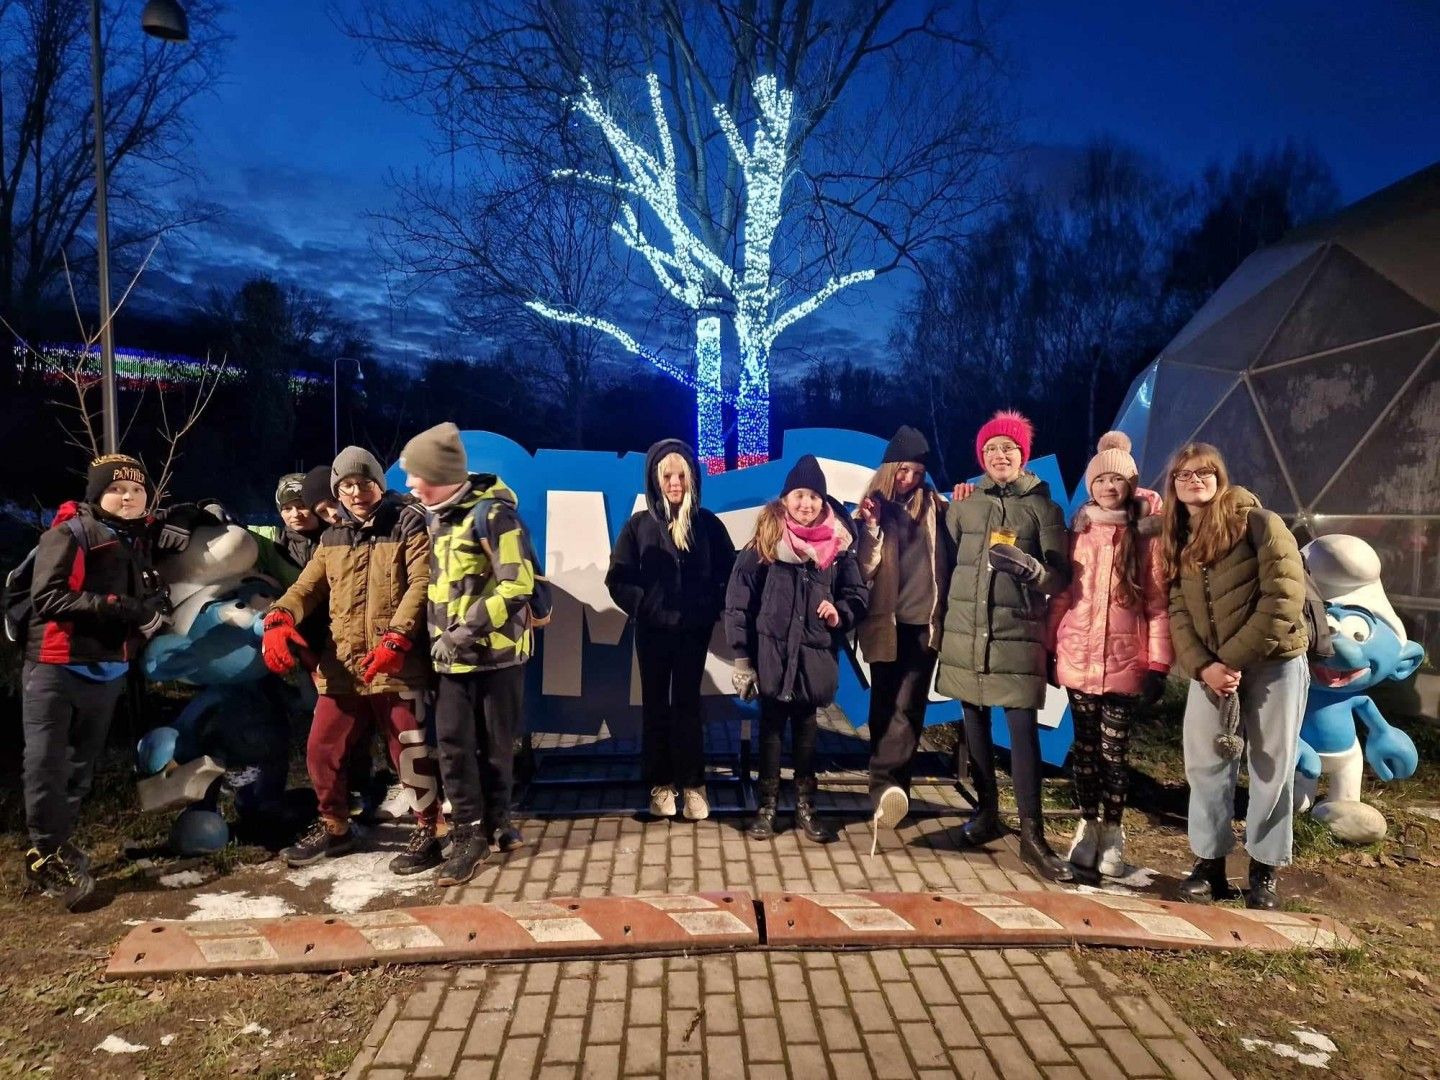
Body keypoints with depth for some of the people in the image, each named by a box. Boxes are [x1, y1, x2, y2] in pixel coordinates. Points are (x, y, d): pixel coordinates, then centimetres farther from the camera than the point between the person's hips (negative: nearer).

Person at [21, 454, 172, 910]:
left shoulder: (140, 542, 14)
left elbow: (148, 600, 26)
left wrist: (154, 608, 3)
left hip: (108, 671, 7)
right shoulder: (70, 533, -8)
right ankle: (47, 854, 11)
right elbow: (47, 597, -19)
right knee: (47, 765, -3)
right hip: (55, 667, -7)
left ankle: (54, 849, 27)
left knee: (81, 767, 14)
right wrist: (116, 606, -25)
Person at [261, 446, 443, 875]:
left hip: (397, 667, -6)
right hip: (341, 668, 6)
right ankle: (334, 828, 33)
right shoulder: (332, 539, 17)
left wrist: (397, 638, -24)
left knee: (411, 752, 1)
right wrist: (280, 619, -10)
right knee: (322, 750, 13)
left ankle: (427, 832, 17)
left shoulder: (408, 524, -2)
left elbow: (421, 585, -13)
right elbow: (307, 586, 11)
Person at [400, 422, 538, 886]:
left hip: (496, 651, -6)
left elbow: (517, 585, -21)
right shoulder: (437, 515, 11)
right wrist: (438, 633, 11)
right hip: (450, 655, 6)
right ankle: (469, 834, 12)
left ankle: (496, 821, 26)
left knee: (497, 744, 8)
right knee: (453, 744, 3)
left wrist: (468, 629, -21)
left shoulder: (491, 513, -15)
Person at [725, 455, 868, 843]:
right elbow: (738, 601, -5)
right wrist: (742, 657, -9)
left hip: (815, 655, 2)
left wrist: (841, 613, -11)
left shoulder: (837, 544, 4)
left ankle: (805, 806, 24)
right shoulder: (764, 542, -4)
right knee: (772, 727, 8)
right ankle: (767, 806, 20)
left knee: (806, 729, 12)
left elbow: (857, 593, 12)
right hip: (772, 653, -2)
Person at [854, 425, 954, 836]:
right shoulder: (873, 508, 2)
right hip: (887, 624, -1)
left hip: (925, 624, 1)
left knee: (908, 706, -6)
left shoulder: (936, 508, 8)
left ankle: (886, 785, -3)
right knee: (886, 706, 2)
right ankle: (888, 787, 5)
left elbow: (951, 557, 9)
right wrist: (871, 527, -18)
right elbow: (864, 571, -4)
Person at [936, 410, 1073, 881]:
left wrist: (1032, 569, -22)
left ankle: (1032, 833, 1)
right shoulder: (964, 502, 7)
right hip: (965, 630, 3)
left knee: (1023, 729, -6)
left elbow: (1061, 577, -2)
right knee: (975, 723, 10)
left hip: (1018, 632, -3)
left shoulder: (1042, 505, 1)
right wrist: (942, 614, 10)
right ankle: (986, 812, 25)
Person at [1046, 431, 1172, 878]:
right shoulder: (1078, 531, 5)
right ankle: (1087, 827, 24)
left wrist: (1158, 664, -7)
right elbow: (1062, 592, 7)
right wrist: (1048, 646, 5)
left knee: (1114, 749, 3)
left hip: (1125, 660, -2)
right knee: (1085, 746, 10)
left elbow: (1158, 603, -4)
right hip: (1078, 656, 3)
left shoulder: (1148, 533, -3)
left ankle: (1113, 833, 20)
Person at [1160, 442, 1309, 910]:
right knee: (1205, 765, 6)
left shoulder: (1259, 522, -8)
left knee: (1271, 768, 5)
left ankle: (1264, 870, 19)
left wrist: (1234, 658, -17)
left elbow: (1284, 597, -16)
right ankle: (1210, 863, 19)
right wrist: (1203, 665, -13)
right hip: (1211, 669, 4)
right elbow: (1177, 610, 2)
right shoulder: (1176, 539, 7)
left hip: (1273, 664, -4)